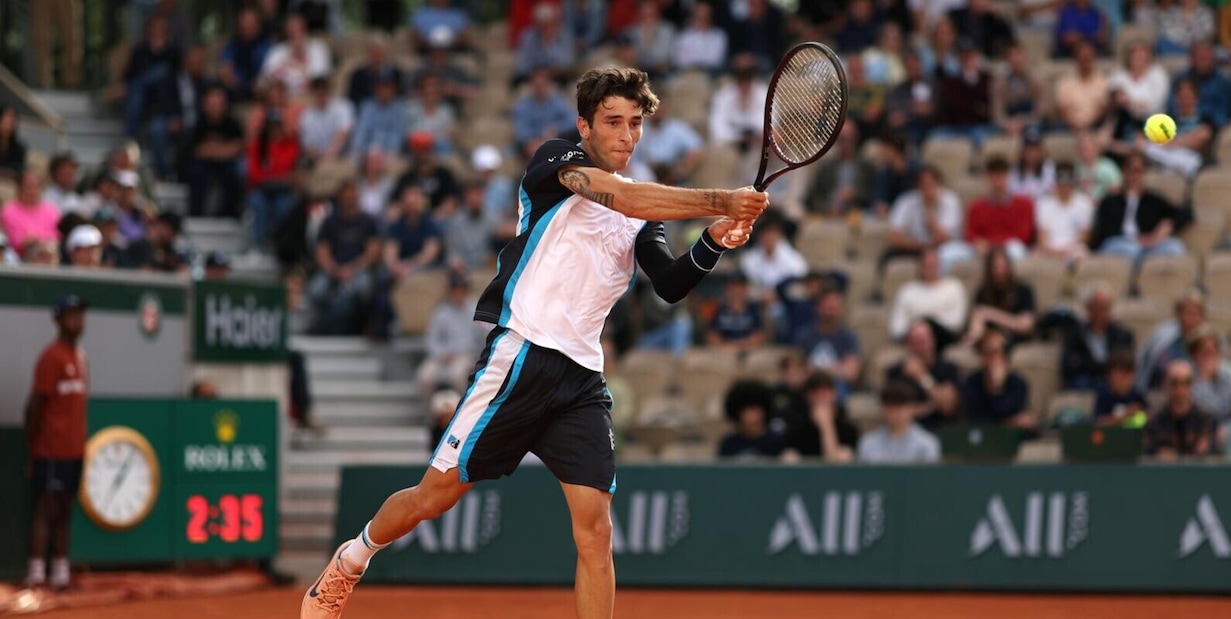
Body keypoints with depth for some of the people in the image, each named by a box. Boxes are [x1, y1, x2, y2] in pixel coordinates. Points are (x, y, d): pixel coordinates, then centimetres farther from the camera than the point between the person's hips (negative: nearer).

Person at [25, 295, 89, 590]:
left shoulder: (80, 357, 14)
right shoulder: (52, 357, -12)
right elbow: (35, 404, -14)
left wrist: (81, 445, 17)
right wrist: (31, 449, -14)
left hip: (74, 450, 8)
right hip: (51, 451, -8)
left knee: (63, 510, 10)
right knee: (46, 508, -8)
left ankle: (60, 570, 14)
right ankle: (37, 572, -8)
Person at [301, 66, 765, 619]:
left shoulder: (642, 220, 16)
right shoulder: (555, 161, -1)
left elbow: (670, 286, 1)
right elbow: (622, 195, -21)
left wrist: (714, 242, -18)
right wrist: (720, 201, -29)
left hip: (582, 378, 5)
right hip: (522, 358, -5)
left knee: (595, 532, -7)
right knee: (435, 497, 5)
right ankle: (351, 560, 33)